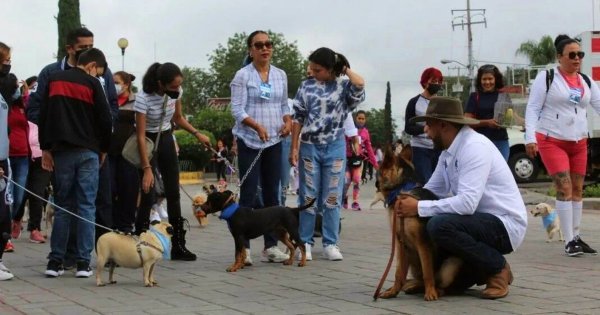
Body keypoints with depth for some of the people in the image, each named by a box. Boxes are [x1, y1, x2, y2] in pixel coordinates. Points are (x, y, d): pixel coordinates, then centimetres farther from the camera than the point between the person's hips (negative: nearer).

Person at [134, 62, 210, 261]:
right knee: (149, 196, -10)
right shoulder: (143, 98, -26)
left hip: (166, 140, 6)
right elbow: (140, 135, -24)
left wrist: (197, 134, -3)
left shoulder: (176, 93, -9)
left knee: (173, 194, 4)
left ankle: (178, 246, 9)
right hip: (148, 142, -5)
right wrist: (147, 168, -26)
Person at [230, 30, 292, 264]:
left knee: (272, 194, 7)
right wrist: (257, 126, -25)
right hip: (249, 142, -5)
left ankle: (270, 246, 13)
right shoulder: (242, 76, -5)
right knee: (249, 194, -5)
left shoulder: (280, 75, 10)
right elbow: (237, 109, -10)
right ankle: (243, 247, -1)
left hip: (274, 141, 5)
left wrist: (288, 121, -3)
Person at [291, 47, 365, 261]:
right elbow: (298, 119, 5)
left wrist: (344, 68, -8)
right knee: (308, 197, 3)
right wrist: (294, 148, 0)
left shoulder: (343, 87, -1)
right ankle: (305, 242, 9)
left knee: (332, 198, 3)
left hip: (335, 147, -1)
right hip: (309, 146, 1)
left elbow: (360, 84, -25)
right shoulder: (306, 87, 3)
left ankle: (330, 243, 9)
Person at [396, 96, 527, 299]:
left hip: (505, 225, -10)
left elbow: (467, 202, -30)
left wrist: (419, 208, -26)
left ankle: (498, 268, -10)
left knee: (440, 225, -30)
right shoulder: (449, 151, 8)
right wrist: (406, 200, -7)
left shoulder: (474, 147, -21)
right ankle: (477, 272, 13)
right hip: (482, 220, 10)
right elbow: (432, 190, 14)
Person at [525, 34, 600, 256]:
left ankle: (576, 237, 19)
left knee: (578, 189, 8)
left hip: (579, 142, 6)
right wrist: (530, 138, -18)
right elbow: (532, 109, -9)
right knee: (564, 188, -13)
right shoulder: (546, 78, -6)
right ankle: (569, 241, -10)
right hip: (551, 141, -6)